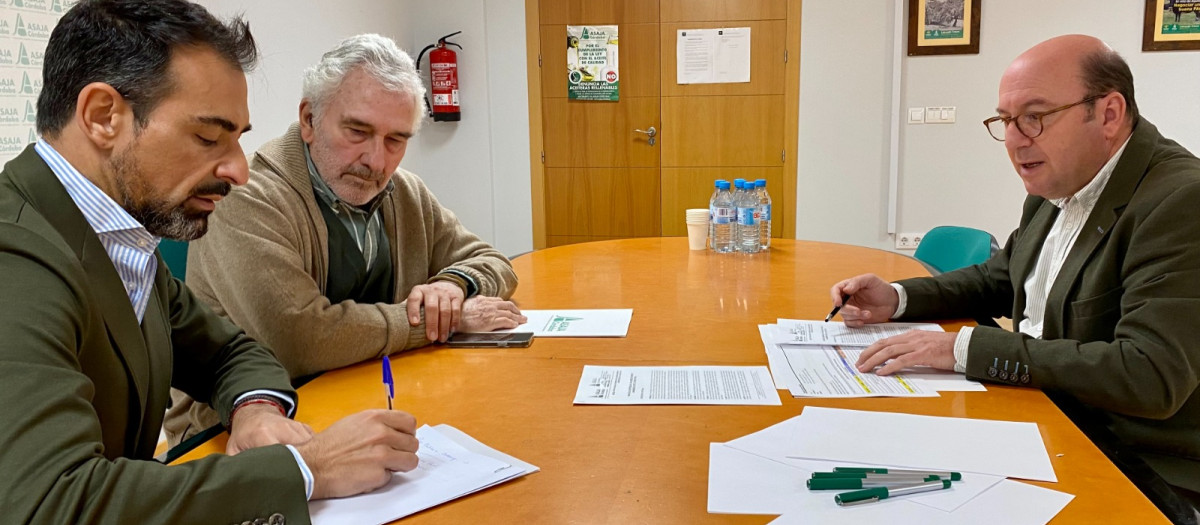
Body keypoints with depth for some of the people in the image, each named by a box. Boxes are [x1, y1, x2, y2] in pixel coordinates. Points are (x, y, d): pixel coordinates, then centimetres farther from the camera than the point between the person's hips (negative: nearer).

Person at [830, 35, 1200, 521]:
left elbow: (1151, 376, -29)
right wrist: (897, 299, 2)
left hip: (1140, 472, -7)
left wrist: (965, 348, -29)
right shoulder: (1059, 185, 4)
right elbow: (999, 279, 19)